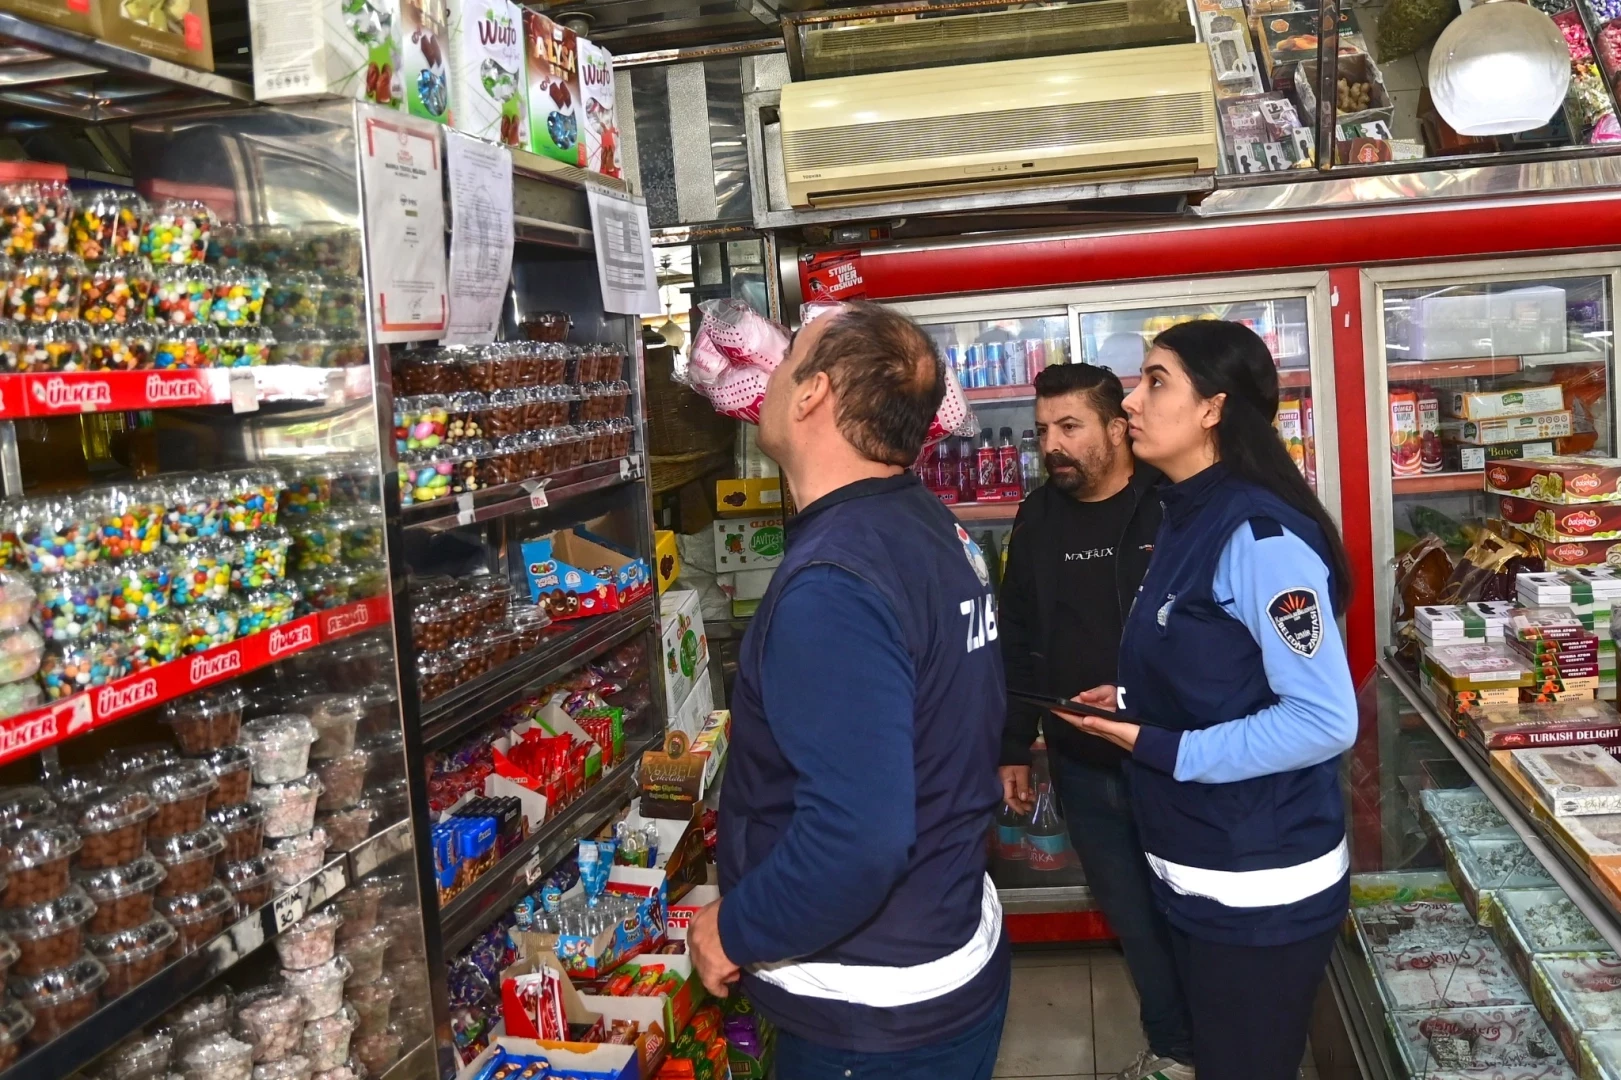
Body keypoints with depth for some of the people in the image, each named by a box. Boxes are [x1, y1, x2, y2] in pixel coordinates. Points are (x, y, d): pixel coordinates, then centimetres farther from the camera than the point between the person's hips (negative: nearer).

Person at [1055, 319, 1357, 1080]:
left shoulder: (1258, 534, -20)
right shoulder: (1186, 519, 8)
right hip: (1194, 871, 9)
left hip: (1259, 887, -9)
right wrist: (1137, 703, 3)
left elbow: (1324, 720, -24)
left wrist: (1161, 750, -21)